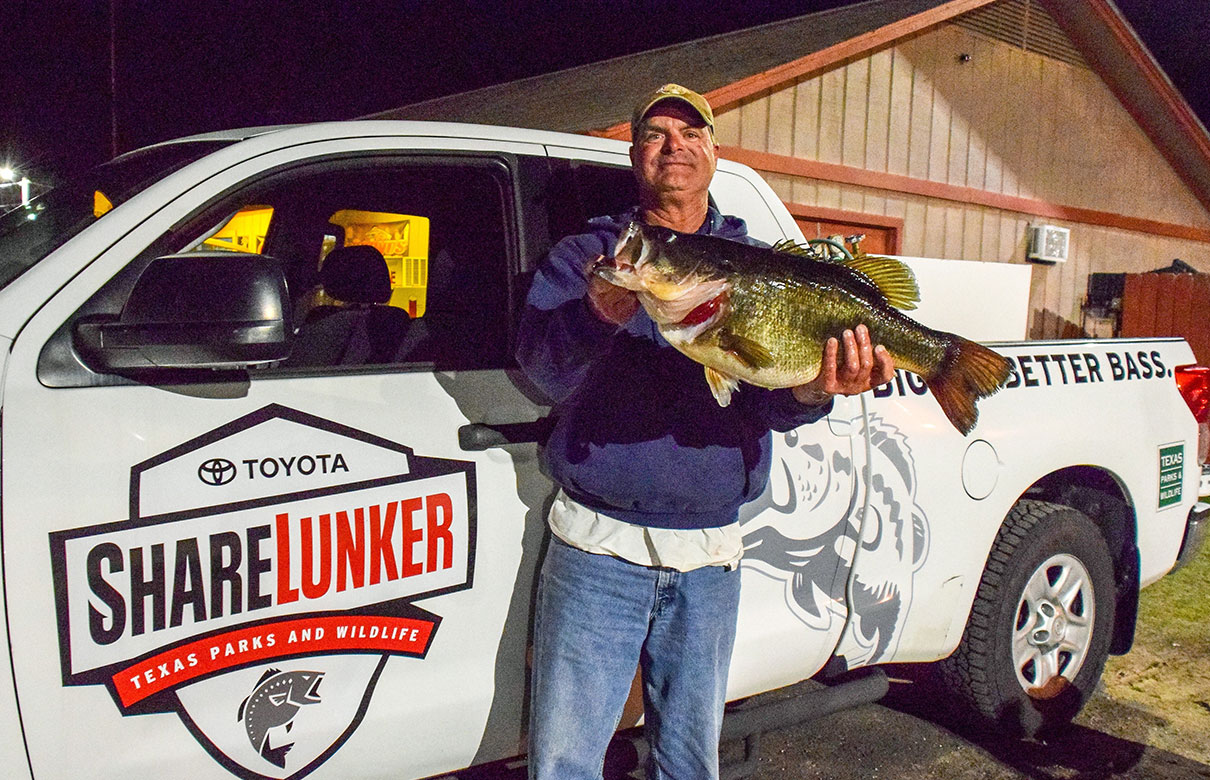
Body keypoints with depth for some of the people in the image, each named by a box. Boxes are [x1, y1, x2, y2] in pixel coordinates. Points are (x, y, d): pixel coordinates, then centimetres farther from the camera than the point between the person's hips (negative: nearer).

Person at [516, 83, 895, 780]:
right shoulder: (585, 255, 3)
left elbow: (769, 403, -5)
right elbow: (544, 367, -15)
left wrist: (812, 390, -28)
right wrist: (602, 315, -35)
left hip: (709, 556, 2)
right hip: (598, 545, -2)